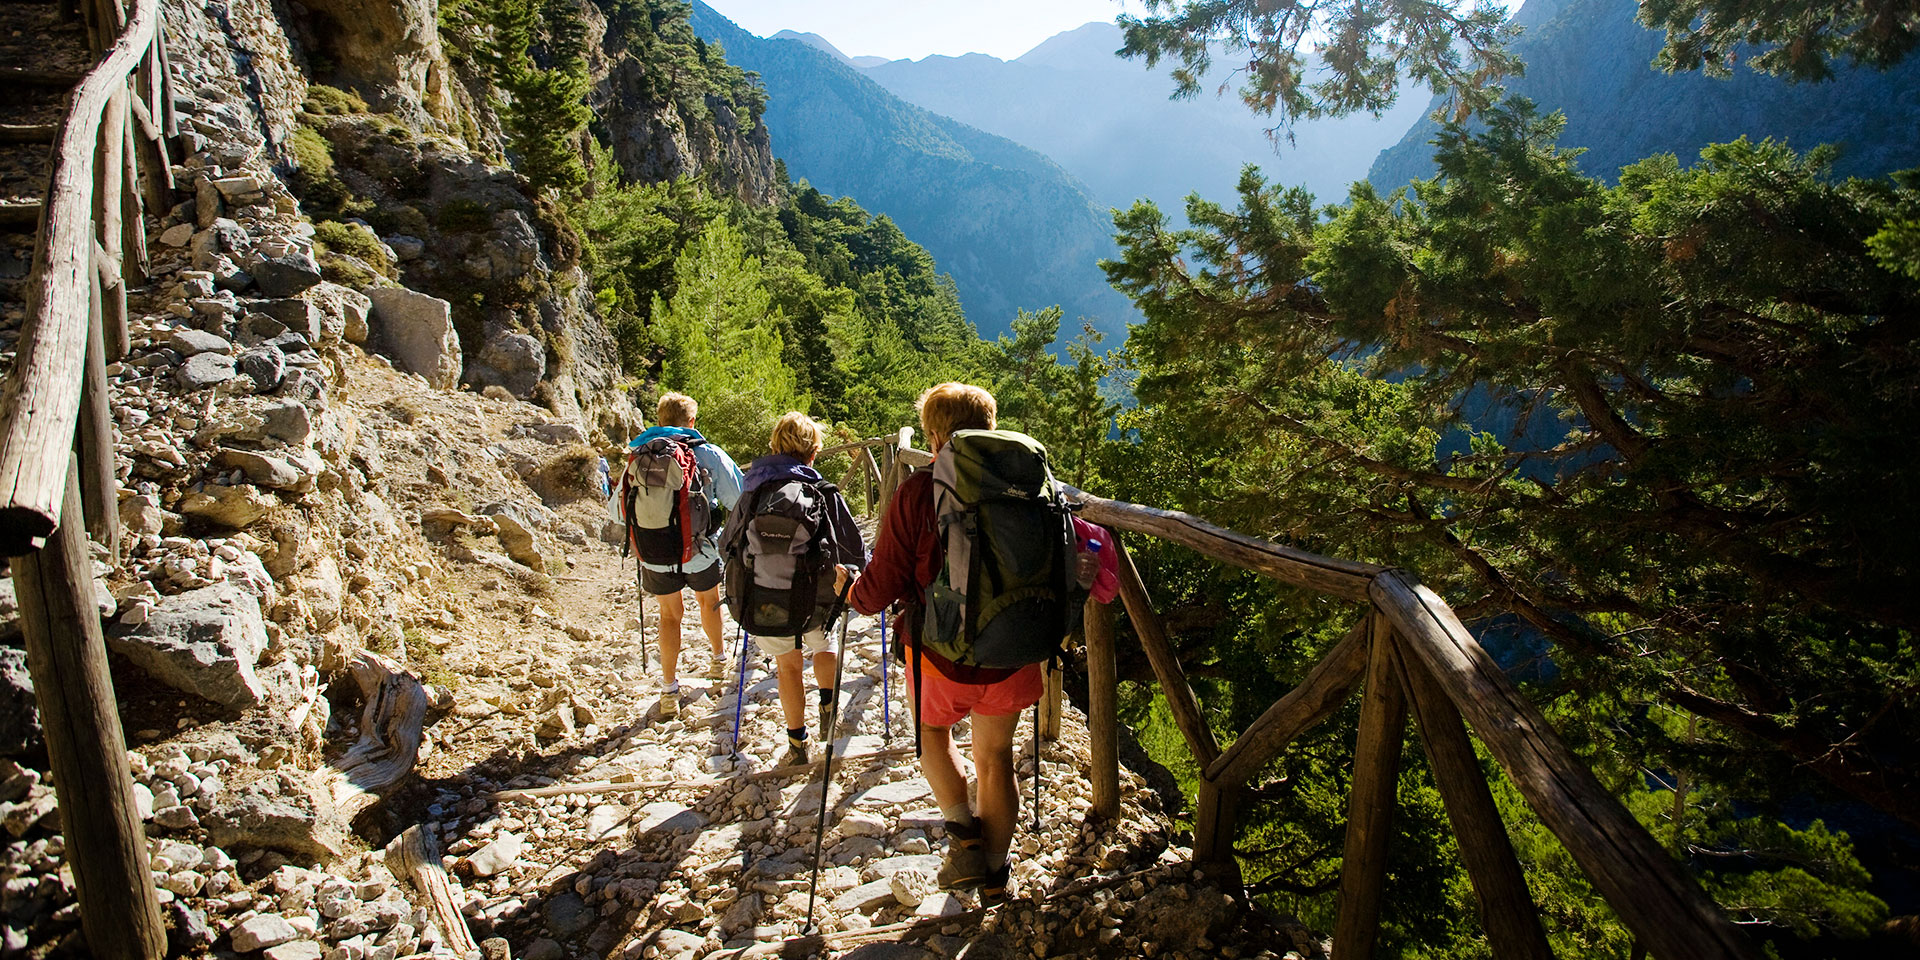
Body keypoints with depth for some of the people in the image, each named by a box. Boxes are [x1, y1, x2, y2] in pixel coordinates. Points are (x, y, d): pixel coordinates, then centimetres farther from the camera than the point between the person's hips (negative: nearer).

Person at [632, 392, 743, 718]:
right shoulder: (709, 455, -10)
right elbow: (738, 500, -9)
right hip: (701, 551, -1)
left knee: (670, 613, 19)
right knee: (708, 600, 26)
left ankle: (670, 690, 17)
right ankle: (718, 659, 47)